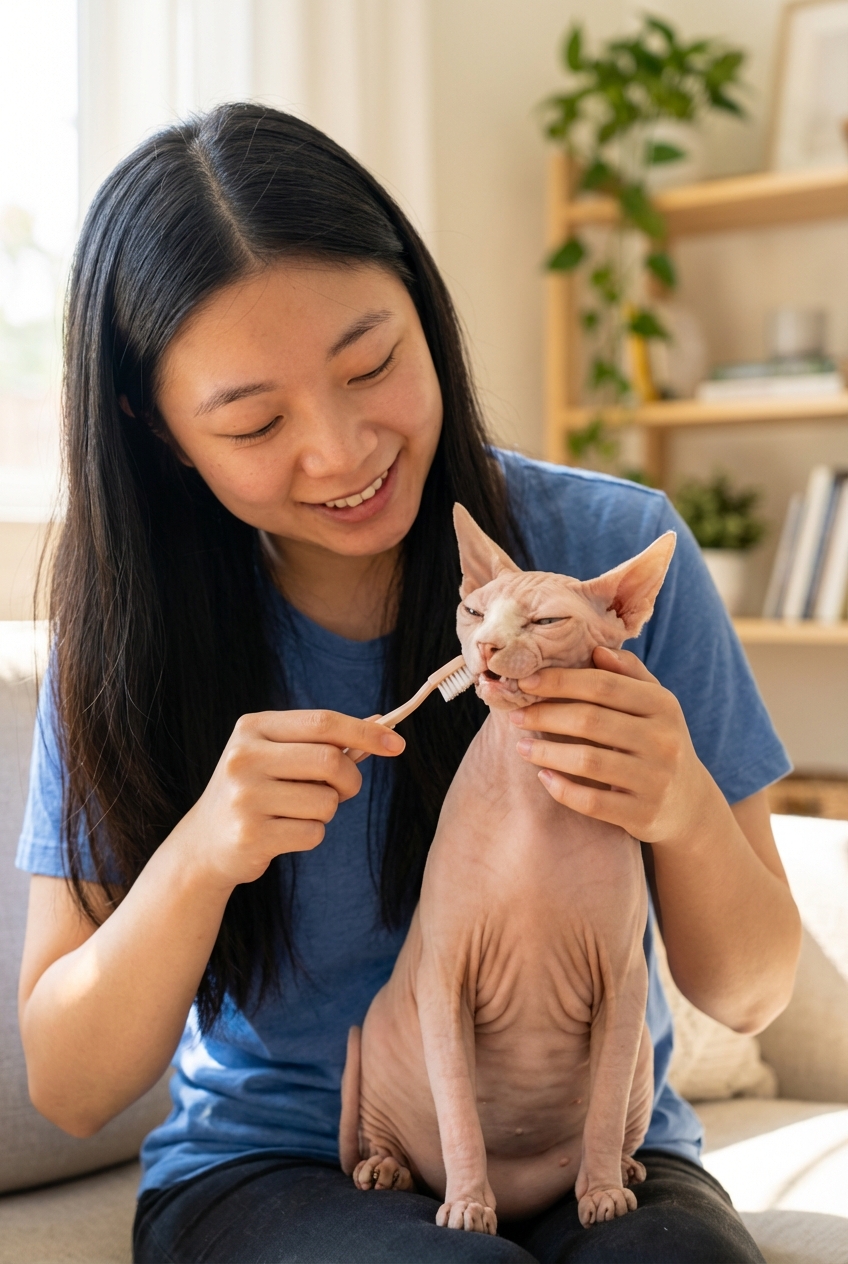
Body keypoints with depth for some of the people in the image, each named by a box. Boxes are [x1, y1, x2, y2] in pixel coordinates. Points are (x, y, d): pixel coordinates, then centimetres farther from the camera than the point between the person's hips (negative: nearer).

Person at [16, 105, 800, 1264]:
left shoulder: (617, 550, -9)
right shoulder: (131, 637, -7)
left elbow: (749, 994, -3)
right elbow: (68, 1090, -7)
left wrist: (689, 813, -25)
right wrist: (200, 855, -26)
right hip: (267, 1167, 0)